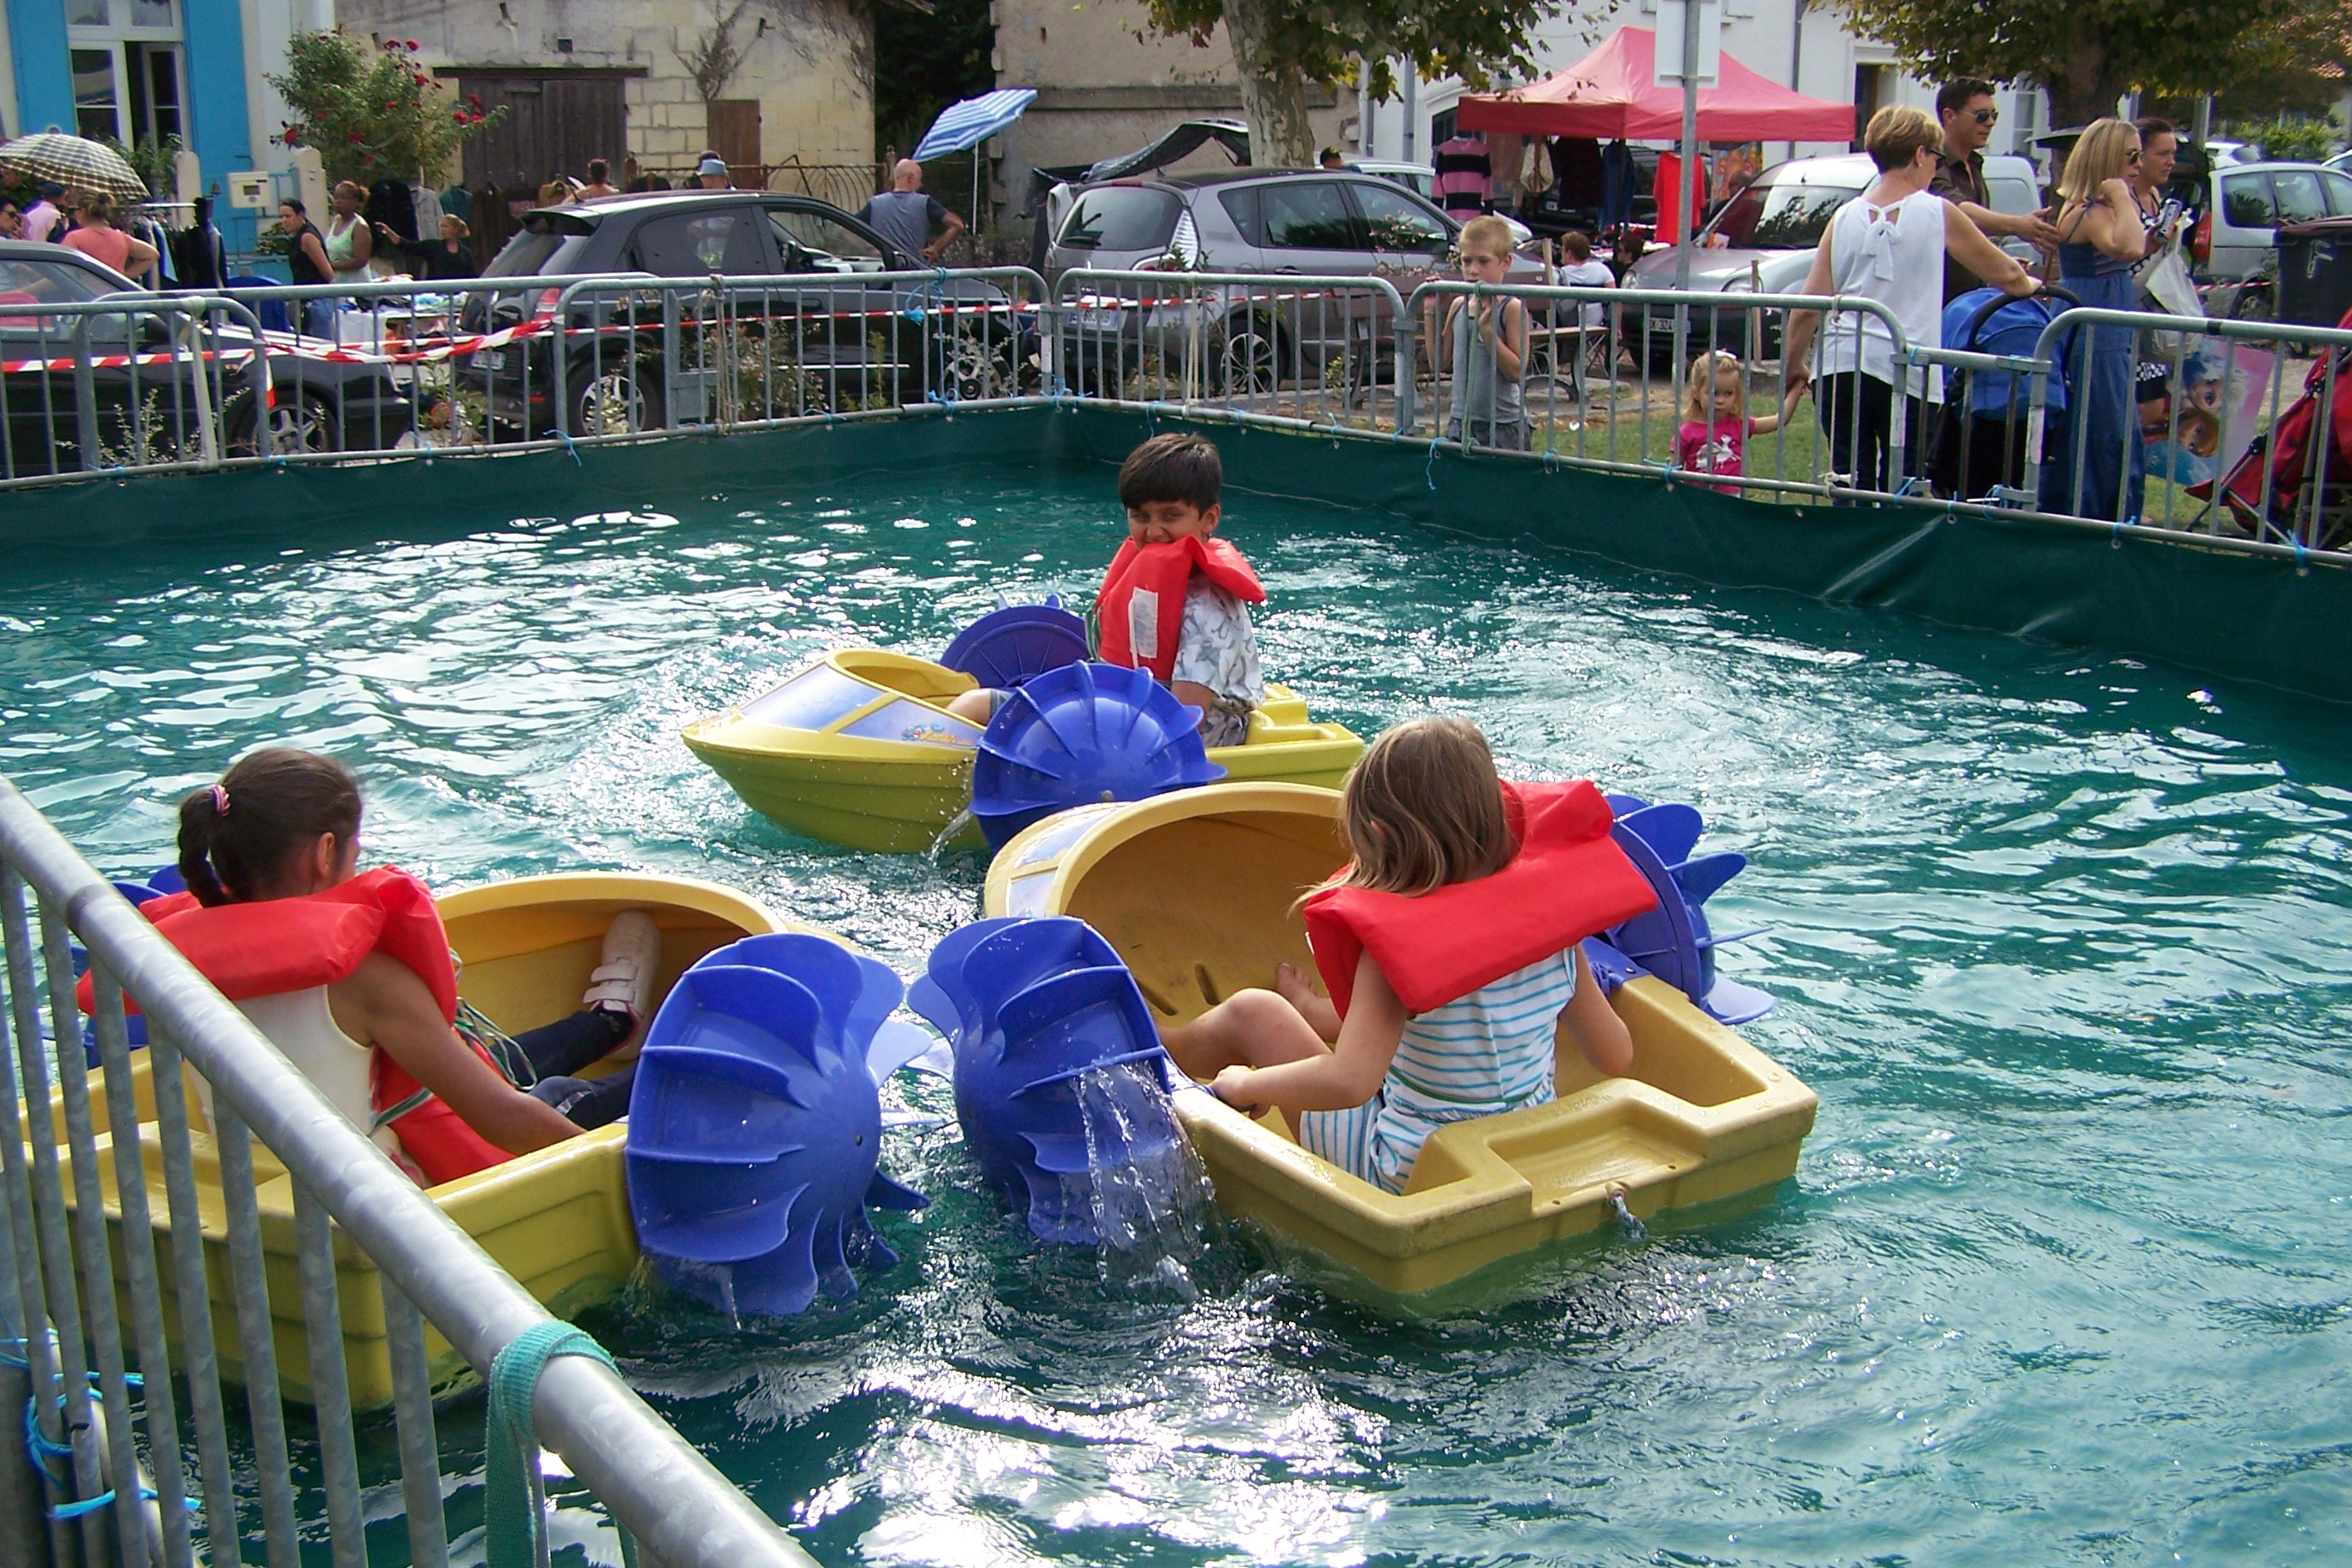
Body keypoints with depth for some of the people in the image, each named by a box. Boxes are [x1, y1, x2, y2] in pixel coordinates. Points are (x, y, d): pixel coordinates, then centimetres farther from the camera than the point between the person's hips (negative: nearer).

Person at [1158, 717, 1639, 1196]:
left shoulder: (1396, 941, -25)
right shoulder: (1547, 912, -10)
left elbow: (1348, 1082, -36)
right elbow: (1617, 1057, -3)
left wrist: (1245, 1084, -19)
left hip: (1401, 1177, -6)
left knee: (1249, 1013, 9)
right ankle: (1312, 1013, 56)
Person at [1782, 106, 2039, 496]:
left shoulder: (1846, 217, 7)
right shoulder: (1937, 214, 0)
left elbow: (1807, 308, 4)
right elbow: (2005, 274, 10)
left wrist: (1794, 365, 19)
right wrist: (2030, 285, 33)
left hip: (1840, 366, 3)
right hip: (1907, 375, -3)